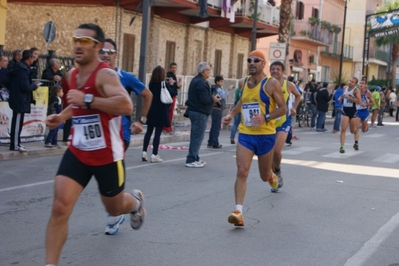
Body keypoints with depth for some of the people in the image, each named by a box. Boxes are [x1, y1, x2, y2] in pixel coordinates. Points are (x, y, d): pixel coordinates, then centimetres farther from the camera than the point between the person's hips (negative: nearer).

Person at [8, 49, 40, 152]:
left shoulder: (19, 67, 12)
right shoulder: (23, 69, -19)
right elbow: (25, 87, -24)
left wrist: (32, 84, 9)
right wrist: (34, 85, -7)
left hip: (17, 99, 10)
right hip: (20, 100, -10)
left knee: (17, 122, 15)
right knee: (17, 122, -5)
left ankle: (15, 143, 23)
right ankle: (15, 145, 0)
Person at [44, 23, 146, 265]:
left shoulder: (105, 74, -19)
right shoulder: (73, 75, 6)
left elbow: (126, 106, -36)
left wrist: (87, 99, -34)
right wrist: (63, 116, 7)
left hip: (107, 155, -5)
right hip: (77, 152, 5)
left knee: (114, 208, 17)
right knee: (60, 208, -11)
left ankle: (136, 201, 54)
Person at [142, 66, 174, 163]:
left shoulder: (151, 84, 3)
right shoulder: (165, 84, -10)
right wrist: (171, 85, 9)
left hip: (151, 111, 5)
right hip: (161, 111, -5)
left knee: (149, 131, 12)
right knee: (158, 133, -2)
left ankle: (144, 152, 8)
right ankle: (154, 155, -2)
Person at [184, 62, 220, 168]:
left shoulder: (196, 80, 16)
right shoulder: (201, 83, -18)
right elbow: (204, 99, -24)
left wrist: (211, 97, 9)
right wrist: (213, 100, -7)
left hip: (194, 110, 11)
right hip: (200, 112, -11)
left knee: (195, 136, 16)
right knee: (198, 136, -7)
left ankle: (195, 158, 24)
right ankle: (191, 160, -5)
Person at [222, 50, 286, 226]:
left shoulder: (271, 83, -8)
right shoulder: (244, 82, 8)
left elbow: (283, 109, -8)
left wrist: (266, 117, -23)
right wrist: (232, 114, 14)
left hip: (265, 135, -3)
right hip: (245, 134, 3)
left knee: (265, 176, 13)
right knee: (241, 172, -14)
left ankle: (272, 175, 51)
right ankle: (238, 212, -16)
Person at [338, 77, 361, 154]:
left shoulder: (356, 90, -11)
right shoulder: (345, 88, 7)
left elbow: (359, 101, -24)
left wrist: (349, 97, -25)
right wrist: (341, 98, 7)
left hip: (353, 112, -3)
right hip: (345, 111, 3)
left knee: (353, 131, 14)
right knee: (343, 129, -14)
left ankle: (357, 127, 53)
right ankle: (342, 147, -15)